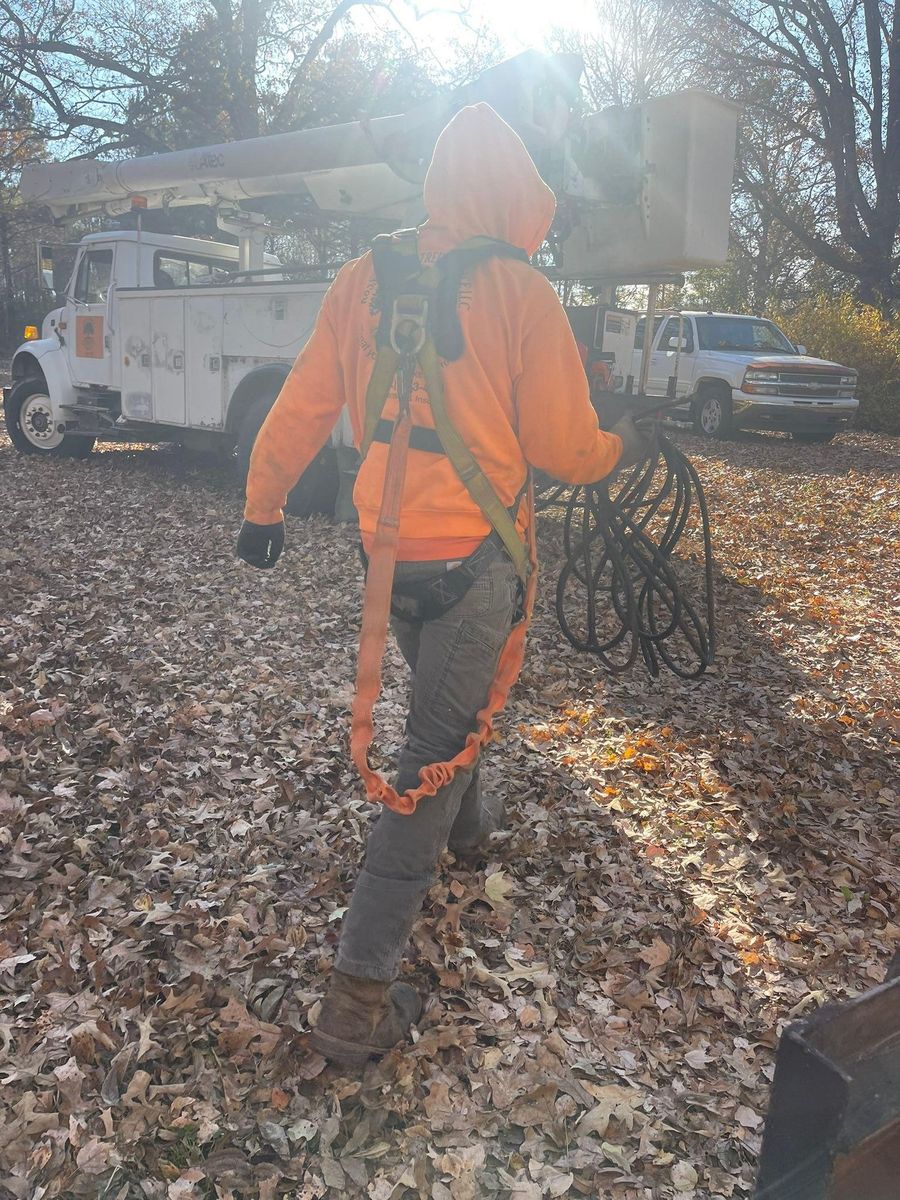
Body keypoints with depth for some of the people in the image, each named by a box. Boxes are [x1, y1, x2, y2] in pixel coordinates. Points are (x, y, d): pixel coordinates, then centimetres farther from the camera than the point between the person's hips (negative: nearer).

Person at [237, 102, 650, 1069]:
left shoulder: (362, 281, 2)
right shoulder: (521, 293, -11)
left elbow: (301, 409, 4)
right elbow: (563, 452, -7)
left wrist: (263, 508, 16)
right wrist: (625, 445, 15)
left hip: (384, 546, 6)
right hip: (474, 555, -5)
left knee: (443, 696, 30)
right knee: (435, 756, 0)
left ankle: (469, 825, 55)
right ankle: (360, 995, 4)